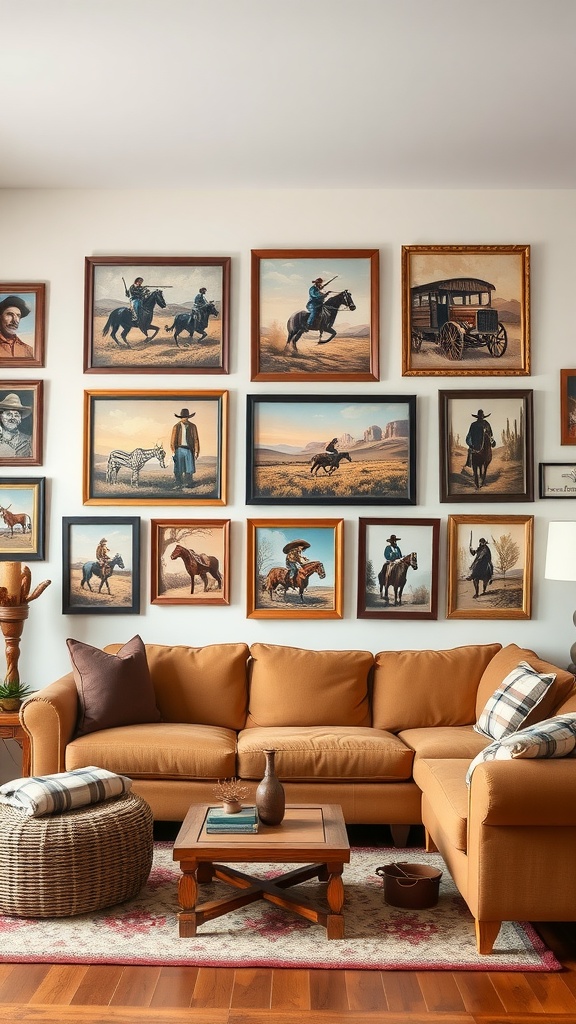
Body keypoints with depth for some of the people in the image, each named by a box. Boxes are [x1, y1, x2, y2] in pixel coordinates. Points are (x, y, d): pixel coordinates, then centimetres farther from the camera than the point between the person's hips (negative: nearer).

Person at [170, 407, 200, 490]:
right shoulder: (176, 427, 3)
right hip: (179, 449, 0)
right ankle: (178, 485, 7)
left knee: (189, 470, -1)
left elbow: (196, 439, 7)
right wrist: (173, 451, -3)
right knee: (178, 470, 1)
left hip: (189, 450, 1)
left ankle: (188, 484, 7)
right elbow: (173, 440, 4)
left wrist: (196, 451, 2)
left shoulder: (193, 426, 6)